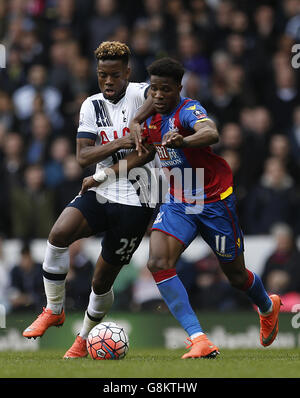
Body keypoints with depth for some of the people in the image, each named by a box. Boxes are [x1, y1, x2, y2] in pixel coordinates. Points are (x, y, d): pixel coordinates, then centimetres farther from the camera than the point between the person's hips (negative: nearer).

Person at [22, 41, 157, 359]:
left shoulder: (141, 95, -9)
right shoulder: (92, 106, 7)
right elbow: (83, 157, -1)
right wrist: (117, 144, -17)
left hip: (133, 201, -4)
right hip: (99, 193, 4)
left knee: (102, 280, 3)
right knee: (59, 234, -24)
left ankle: (84, 339, 28)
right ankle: (53, 311, -6)